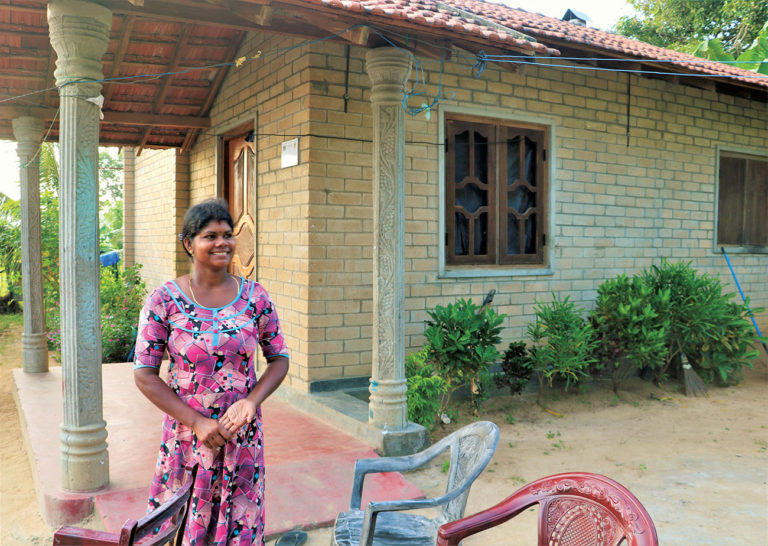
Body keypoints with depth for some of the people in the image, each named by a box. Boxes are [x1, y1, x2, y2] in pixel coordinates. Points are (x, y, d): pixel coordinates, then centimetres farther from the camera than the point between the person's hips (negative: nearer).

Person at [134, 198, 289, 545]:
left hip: (242, 435, 2)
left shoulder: (255, 297, -2)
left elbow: (279, 359, 5)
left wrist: (252, 401, -13)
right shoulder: (164, 301, -8)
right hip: (186, 434, -1)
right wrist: (198, 423, -13)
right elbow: (145, 375, -6)